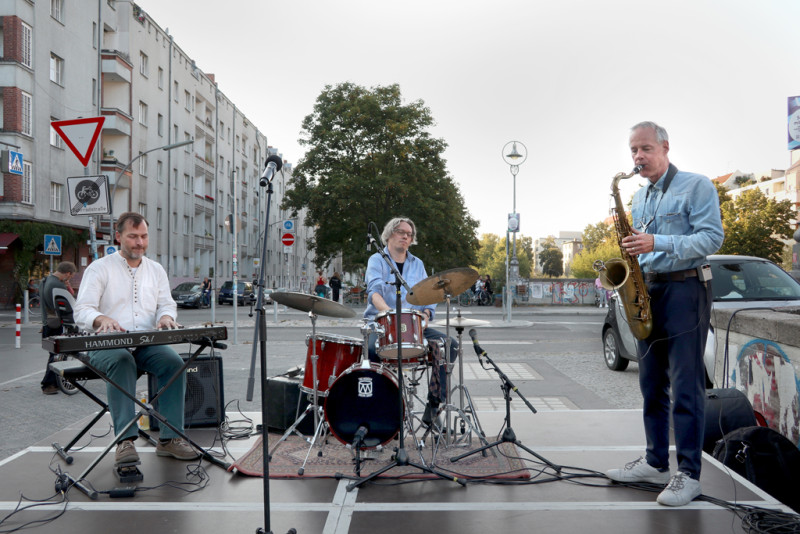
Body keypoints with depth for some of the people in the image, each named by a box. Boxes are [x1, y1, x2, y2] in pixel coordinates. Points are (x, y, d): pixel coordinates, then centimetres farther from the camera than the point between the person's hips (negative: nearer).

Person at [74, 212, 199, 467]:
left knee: (174, 361, -26)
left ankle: (170, 438, -22)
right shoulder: (100, 268, 4)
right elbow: (82, 311, -5)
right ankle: (125, 440, -39)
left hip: (146, 343, 3)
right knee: (122, 360, -37)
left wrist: (165, 317, -13)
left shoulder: (156, 270, 18)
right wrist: (103, 319, -29)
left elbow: (167, 304, 13)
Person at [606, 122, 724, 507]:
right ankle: (655, 462, 20)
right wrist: (632, 252, 4)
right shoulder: (639, 198, 18)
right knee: (651, 383, 10)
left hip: (684, 290, -7)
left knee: (685, 385, -7)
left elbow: (713, 237, -14)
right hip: (648, 292, 7)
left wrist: (658, 244, -23)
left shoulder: (696, 186, -3)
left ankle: (689, 474, -1)